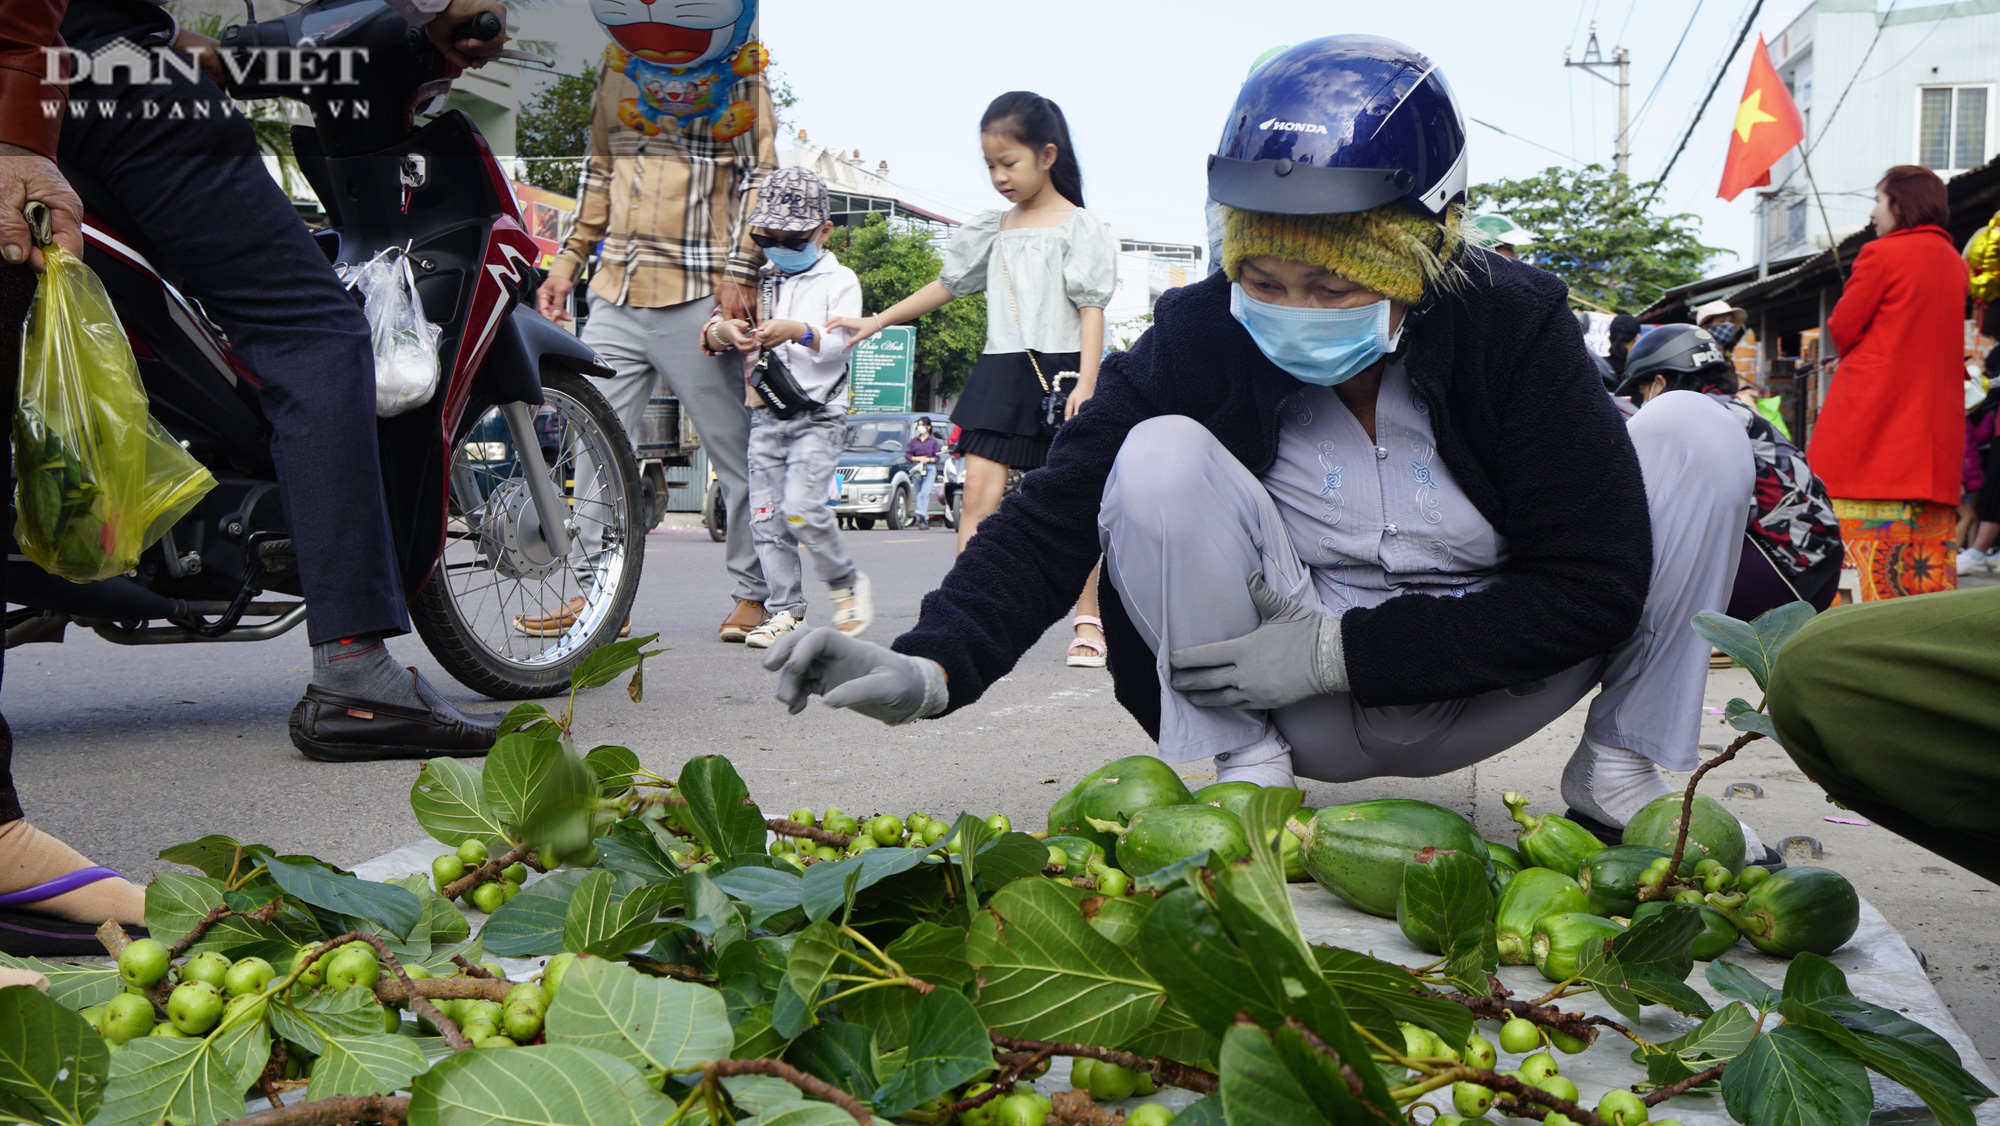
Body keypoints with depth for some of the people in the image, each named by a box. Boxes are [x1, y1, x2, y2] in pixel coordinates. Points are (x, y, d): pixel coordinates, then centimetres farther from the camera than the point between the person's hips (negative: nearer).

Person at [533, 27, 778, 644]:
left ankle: (756, 593, 10)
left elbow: (758, 174, -3)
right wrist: (569, 259, 18)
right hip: (616, 292, 6)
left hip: (699, 294, -6)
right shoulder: (615, 67, 20)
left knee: (735, 449, 0)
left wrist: (740, 271, -13)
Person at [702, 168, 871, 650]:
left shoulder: (839, 280, 3)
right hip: (765, 415, 5)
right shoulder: (756, 279, 14)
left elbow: (839, 343, -11)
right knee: (765, 515, 1)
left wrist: (798, 331, -31)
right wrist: (722, 332, -18)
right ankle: (786, 609, 9)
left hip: (819, 415, -5)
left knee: (801, 508, -19)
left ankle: (847, 583, 3)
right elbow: (711, 329, 7)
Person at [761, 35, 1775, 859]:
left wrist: (1341, 651, -24)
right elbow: (1051, 520, -17)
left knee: (1698, 432, -15)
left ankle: (1625, 768, -2)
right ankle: (1238, 777, -14)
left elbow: (1594, 584, -17)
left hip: (1473, 696, 1)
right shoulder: (1197, 341, -14)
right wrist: (929, 667, -37)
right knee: (1162, 460, -27)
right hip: (1304, 713, -1)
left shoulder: (1513, 327, -14)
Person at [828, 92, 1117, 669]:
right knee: (979, 491, -7)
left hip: (1061, 369, -4)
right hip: (1002, 371, 5)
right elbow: (948, 285, 24)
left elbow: (1092, 310, -5)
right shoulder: (992, 228, 15)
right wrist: (877, 321, 22)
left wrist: (1085, 384, -15)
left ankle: (1088, 622, 10)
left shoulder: (1078, 226, 0)